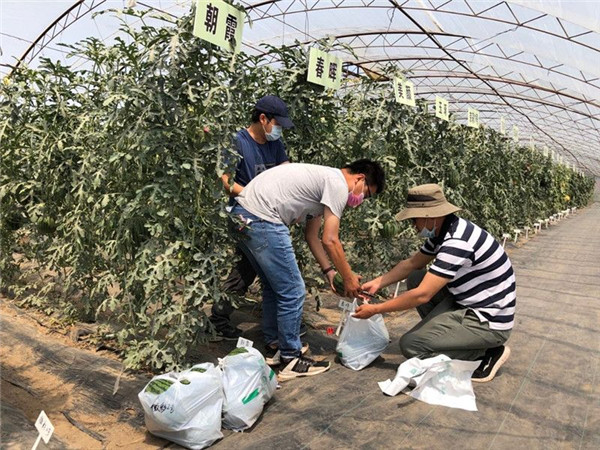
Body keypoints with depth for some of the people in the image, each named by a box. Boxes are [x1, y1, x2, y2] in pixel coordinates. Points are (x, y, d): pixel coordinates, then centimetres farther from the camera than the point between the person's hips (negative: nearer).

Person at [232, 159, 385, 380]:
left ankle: (274, 348, 33)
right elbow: (330, 240, -10)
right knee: (292, 292, -2)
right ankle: (290, 361, 11)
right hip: (262, 219, -11)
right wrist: (349, 277, 3)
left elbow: (312, 235, 24)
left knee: (274, 286, 22)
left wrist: (329, 270, 19)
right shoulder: (338, 185, -6)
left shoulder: (323, 180, 24)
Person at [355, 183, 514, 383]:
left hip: (489, 322, -9)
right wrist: (377, 282, 4)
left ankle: (487, 352, 0)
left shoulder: (457, 243, -28)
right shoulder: (440, 230, 1)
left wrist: (375, 309, -20)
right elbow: (412, 263, 14)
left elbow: (422, 295, -29)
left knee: (410, 345, -14)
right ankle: (447, 335, 11)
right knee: (415, 279, 8)